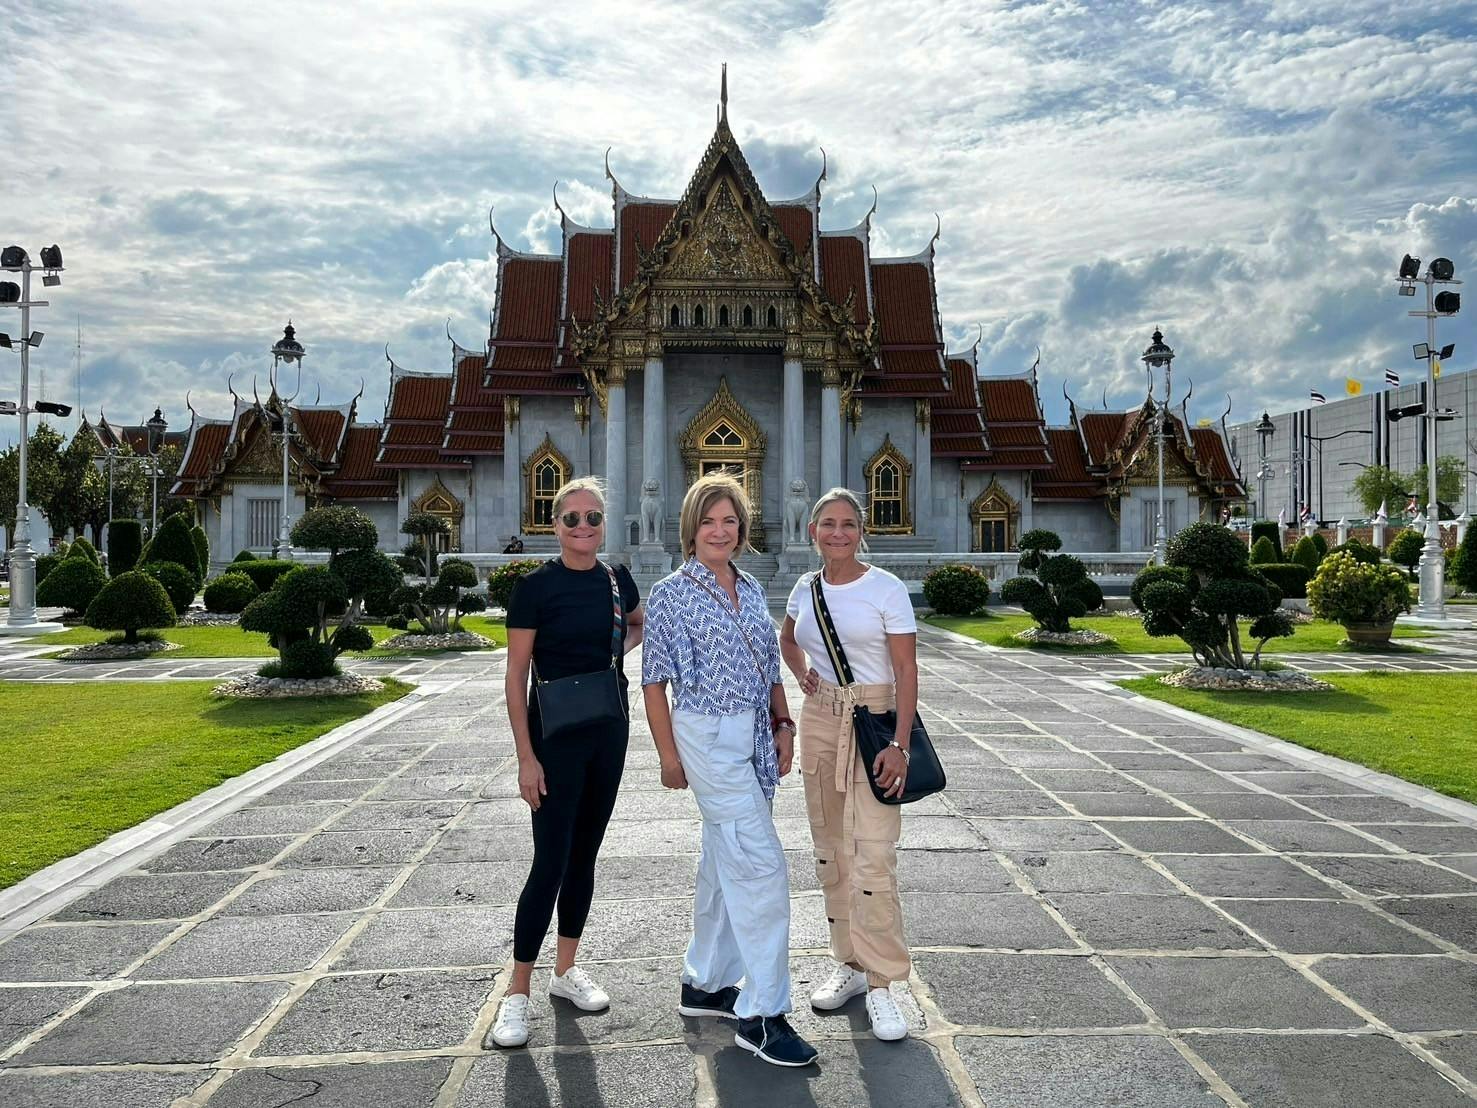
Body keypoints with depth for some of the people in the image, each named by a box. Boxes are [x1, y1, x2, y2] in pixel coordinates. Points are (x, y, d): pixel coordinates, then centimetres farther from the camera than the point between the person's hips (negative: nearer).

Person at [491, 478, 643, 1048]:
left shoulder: (617, 579, 4)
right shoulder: (536, 586, -10)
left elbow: (640, 625, 26)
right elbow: (516, 677, -10)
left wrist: (618, 648, 3)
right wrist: (526, 757, -14)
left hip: (609, 731, 5)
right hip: (556, 735, -5)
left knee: (584, 854, 13)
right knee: (550, 862, -5)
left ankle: (566, 969, 28)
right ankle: (517, 993, 7)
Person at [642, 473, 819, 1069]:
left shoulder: (752, 590, 11)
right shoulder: (670, 594, -7)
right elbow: (654, 679, -7)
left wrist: (783, 725, 7)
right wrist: (668, 754, -9)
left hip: (755, 738, 7)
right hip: (709, 738, -7)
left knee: (725, 861, 15)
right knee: (762, 866, -10)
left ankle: (705, 982, 30)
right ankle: (761, 1014, -1)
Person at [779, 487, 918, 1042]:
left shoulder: (886, 589, -9)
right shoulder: (806, 588, 6)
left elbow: (907, 671, -10)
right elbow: (787, 639, 28)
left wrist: (899, 744, -18)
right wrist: (802, 674, 8)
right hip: (820, 719, 6)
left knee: (873, 855, -10)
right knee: (830, 849, 12)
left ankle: (881, 983, 1)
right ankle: (850, 963, 27)